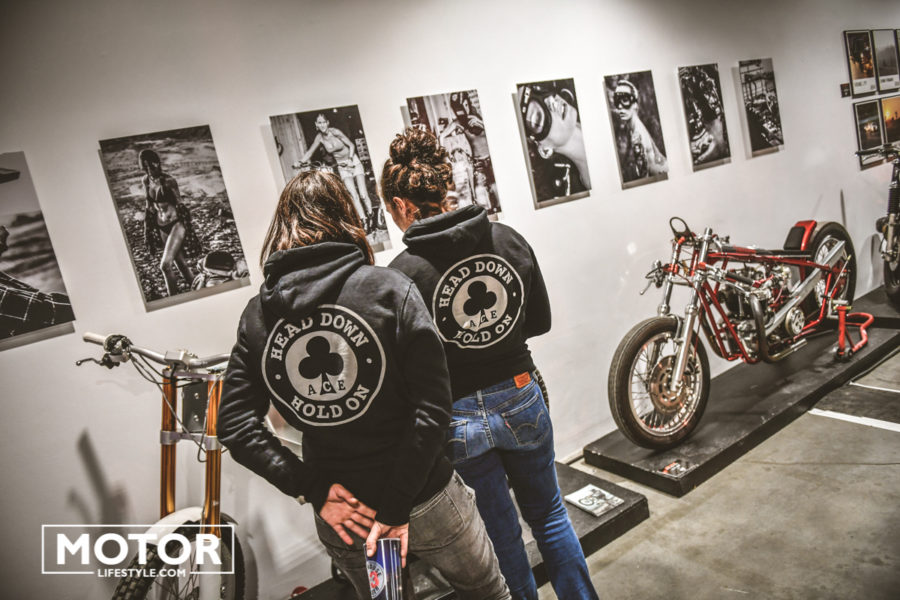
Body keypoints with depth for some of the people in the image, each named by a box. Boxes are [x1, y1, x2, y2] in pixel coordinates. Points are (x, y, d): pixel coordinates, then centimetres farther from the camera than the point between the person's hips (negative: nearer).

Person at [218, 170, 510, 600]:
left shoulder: (257, 316, -4)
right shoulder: (390, 289, -14)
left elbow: (235, 428, -5)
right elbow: (432, 408, -20)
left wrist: (314, 490, -6)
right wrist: (397, 507, -15)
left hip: (341, 516, 4)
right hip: (425, 499, -3)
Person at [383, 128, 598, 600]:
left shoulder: (403, 272, -19)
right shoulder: (509, 239, -6)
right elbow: (539, 322, 2)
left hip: (458, 419, -3)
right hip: (520, 398, 4)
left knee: (502, 537, 19)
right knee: (549, 515, 26)